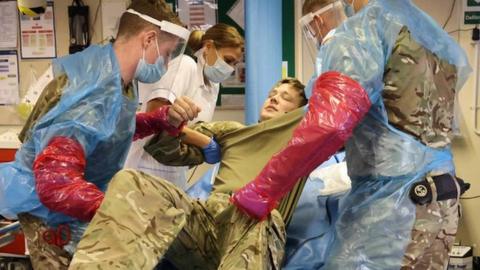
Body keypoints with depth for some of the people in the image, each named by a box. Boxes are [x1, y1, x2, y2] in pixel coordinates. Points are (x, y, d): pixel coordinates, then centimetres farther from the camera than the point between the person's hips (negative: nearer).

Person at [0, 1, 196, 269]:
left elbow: (120, 129, 14)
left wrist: (165, 118, -3)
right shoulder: (97, 98, -33)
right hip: (53, 217, -8)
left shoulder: (112, 77, -3)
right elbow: (56, 184, -40)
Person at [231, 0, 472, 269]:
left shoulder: (358, 30, -5)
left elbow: (328, 124, -22)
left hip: (392, 202, -9)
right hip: (439, 203, 9)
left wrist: (259, 194, -17)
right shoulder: (431, 35, 20)